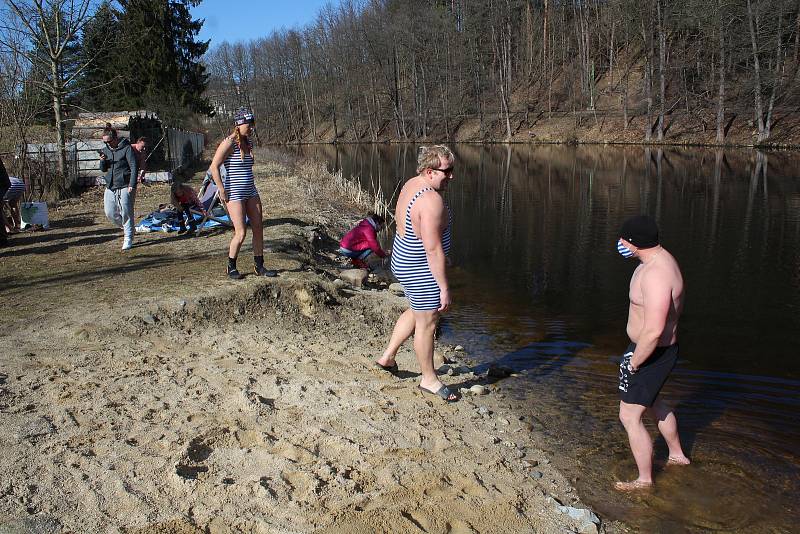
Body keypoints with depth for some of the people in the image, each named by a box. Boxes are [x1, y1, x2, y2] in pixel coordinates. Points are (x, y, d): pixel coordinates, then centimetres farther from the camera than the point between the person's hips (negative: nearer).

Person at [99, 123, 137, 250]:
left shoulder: (126, 148, -7)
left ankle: (128, 239, 3)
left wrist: (132, 185, -17)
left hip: (125, 186, -7)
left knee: (126, 212, -6)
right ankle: (126, 228, 28)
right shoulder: (106, 150, 12)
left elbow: (133, 167, -10)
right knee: (110, 213, 5)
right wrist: (102, 161, -5)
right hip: (110, 187, 7)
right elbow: (103, 169, 18)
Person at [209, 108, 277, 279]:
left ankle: (259, 267, 16)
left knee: (258, 228, 6)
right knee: (241, 232, -8)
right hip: (234, 194, -8)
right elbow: (214, 167, -17)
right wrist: (222, 190, -18)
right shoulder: (229, 143, -13)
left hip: (251, 192, 8)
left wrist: (251, 187, 18)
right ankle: (231, 267, 12)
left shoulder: (248, 143, 11)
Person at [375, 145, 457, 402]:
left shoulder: (411, 185, 2)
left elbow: (398, 217, 18)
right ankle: (429, 379, 26)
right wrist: (444, 287, -23)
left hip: (404, 262, 10)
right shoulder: (432, 201, -28)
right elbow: (433, 249, -28)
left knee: (416, 312, 28)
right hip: (422, 272, -10)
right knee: (426, 324, 7)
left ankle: (388, 357, 40)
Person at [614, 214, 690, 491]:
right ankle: (677, 454, 51)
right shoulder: (659, 259, 1)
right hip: (658, 349, 11)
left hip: (651, 354, -11)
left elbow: (653, 331, -37)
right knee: (653, 403, 30)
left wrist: (633, 363, -25)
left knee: (629, 416, 2)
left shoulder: (656, 275, -33)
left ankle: (645, 479, 19)